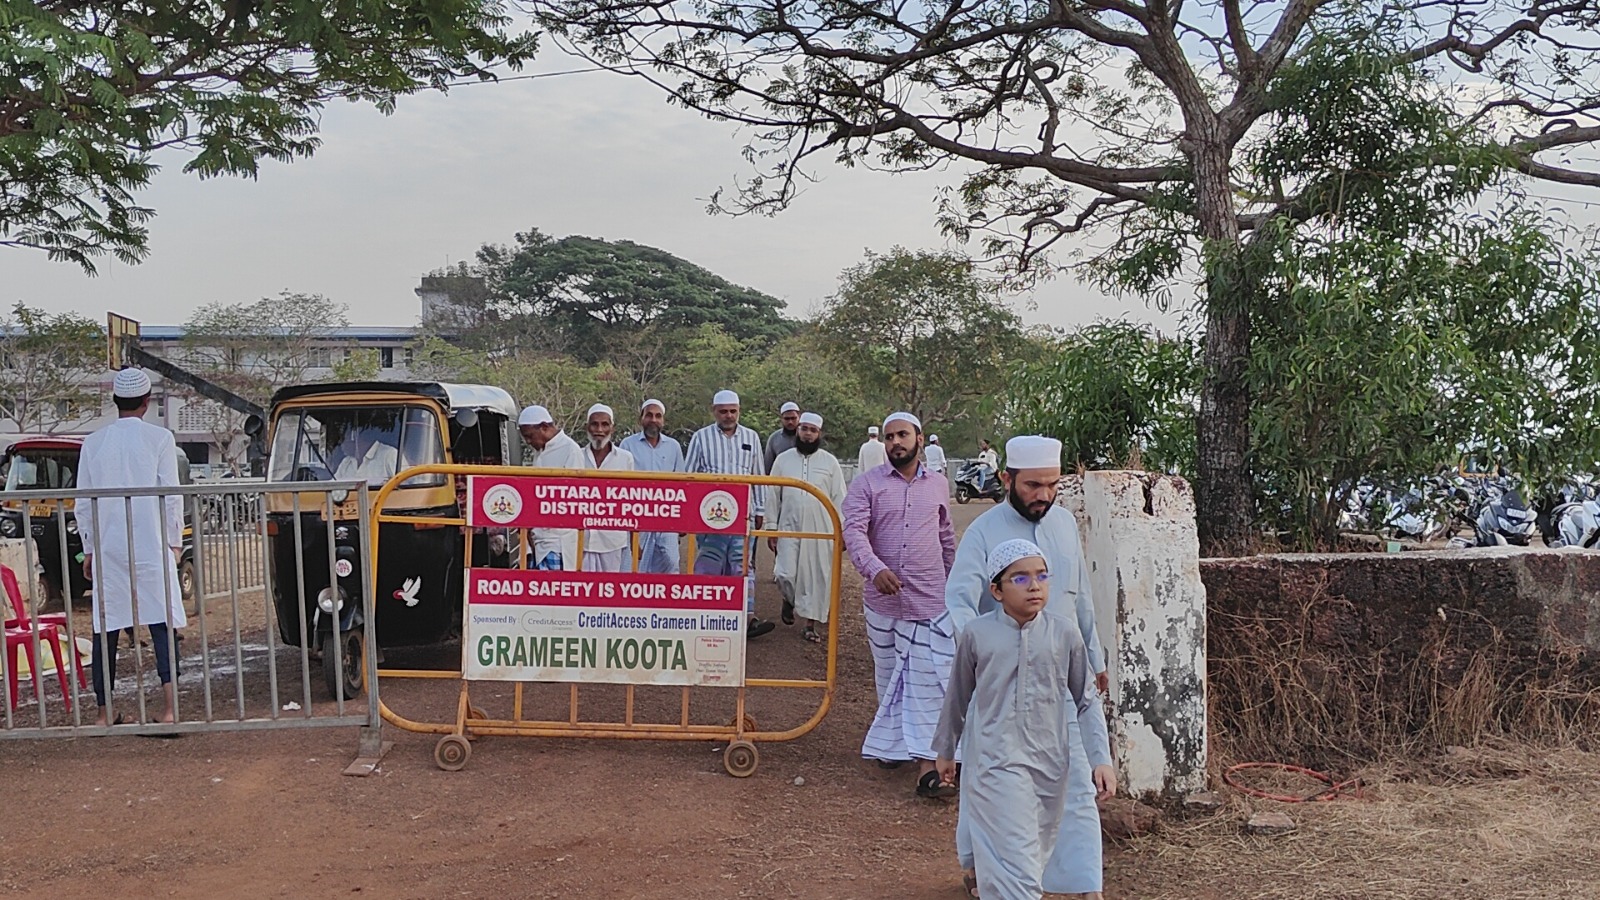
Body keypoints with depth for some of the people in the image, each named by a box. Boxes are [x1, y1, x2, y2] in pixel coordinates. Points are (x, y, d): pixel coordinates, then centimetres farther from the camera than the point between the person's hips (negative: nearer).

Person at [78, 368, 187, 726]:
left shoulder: (94, 442, 7)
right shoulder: (159, 438, -2)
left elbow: (83, 502, 9)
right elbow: (171, 496, -4)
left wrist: (89, 549, 18)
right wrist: (175, 541, 6)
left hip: (107, 548, 3)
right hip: (150, 545, -3)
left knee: (105, 630, 8)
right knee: (162, 624, -2)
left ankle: (103, 712, 12)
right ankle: (170, 708, -8)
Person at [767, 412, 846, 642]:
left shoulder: (830, 462, 2)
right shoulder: (783, 459, 5)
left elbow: (839, 498, 3)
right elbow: (773, 495, 7)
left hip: (820, 529, 0)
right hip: (789, 528, 0)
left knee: (816, 577, 2)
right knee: (785, 575, -7)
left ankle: (810, 624, 15)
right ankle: (789, 600, 27)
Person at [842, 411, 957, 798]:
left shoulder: (938, 485, 9)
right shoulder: (866, 483, 0)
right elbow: (854, 531, -13)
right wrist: (875, 568, -30)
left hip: (931, 601, 1)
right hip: (882, 598, 0)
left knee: (929, 682, -6)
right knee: (888, 677, 13)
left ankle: (926, 767, -7)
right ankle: (892, 742, 33)